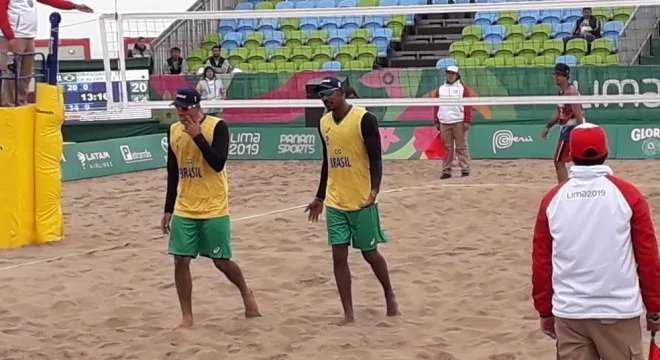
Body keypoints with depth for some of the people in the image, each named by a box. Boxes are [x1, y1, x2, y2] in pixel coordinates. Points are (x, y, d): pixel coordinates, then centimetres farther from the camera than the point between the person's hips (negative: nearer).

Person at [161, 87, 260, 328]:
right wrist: (168, 209, 13)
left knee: (221, 261, 3)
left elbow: (218, 163, -21)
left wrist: (197, 135, -24)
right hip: (184, 210, 4)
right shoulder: (174, 130, 5)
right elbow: (173, 173, 13)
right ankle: (187, 316, 7)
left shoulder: (217, 127, -10)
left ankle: (246, 294, 31)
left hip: (213, 209, -4)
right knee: (181, 261, -3)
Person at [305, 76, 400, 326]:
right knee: (339, 256, 0)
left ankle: (390, 297, 30)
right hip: (334, 202, 5)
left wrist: (374, 189, -27)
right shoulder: (324, 123, 7)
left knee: (369, 252, 6)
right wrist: (319, 198, 20)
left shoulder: (364, 119, -11)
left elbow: (376, 158, -13)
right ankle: (348, 313, 5)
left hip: (362, 201, -5)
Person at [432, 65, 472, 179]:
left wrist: (467, 121, -9)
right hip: (444, 123, 3)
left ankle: (465, 169, 0)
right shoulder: (440, 89, 14)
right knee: (447, 148, 3)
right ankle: (446, 171, 5)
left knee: (461, 147, -2)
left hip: (459, 122, -3)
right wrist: (436, 121, 7)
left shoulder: (462, 89, 5)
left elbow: (468, 106, -1)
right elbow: (436, 106, 13)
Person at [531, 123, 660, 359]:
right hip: (619, 312, -2)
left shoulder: (552, 199, 2)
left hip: (568, 313, 2)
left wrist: (544, 311, 15)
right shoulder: (628, 195, -4)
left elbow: (541, 261, 5)